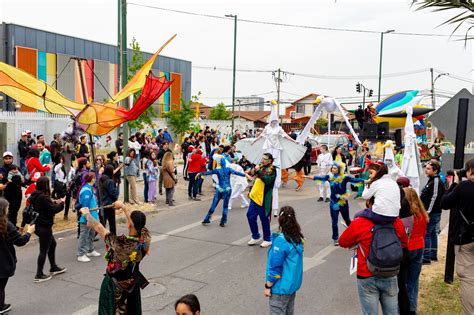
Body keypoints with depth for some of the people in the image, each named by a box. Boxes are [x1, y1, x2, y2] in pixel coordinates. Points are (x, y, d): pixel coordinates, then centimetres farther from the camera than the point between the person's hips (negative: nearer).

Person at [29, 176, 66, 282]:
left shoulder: (36, 196, 5)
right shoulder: (43, 197, -24)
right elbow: (53, 210, -19)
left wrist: (55, 203, 3)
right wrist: (61, 203, -4)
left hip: (39, 225, 10)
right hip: (44, 227, -10)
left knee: (52, 244, 23)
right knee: (44, 250, 0)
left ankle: (53, 268, 34)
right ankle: (39, 275, 8)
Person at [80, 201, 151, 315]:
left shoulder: (121, 244, -37)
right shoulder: (146, 238, -25)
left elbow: (99, 228, -25)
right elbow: (137, 221, -6)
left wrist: (87, 213, -7)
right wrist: (123, 206, 8)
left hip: (115, 285, -4)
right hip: (133, 283, 4)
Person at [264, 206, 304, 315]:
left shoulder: (280, 240, -24)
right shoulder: (297, 238, -1)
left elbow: (275, 267, -21)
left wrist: (268, 286, -11)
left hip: (281, 287, -7)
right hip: (293, 283, 7)